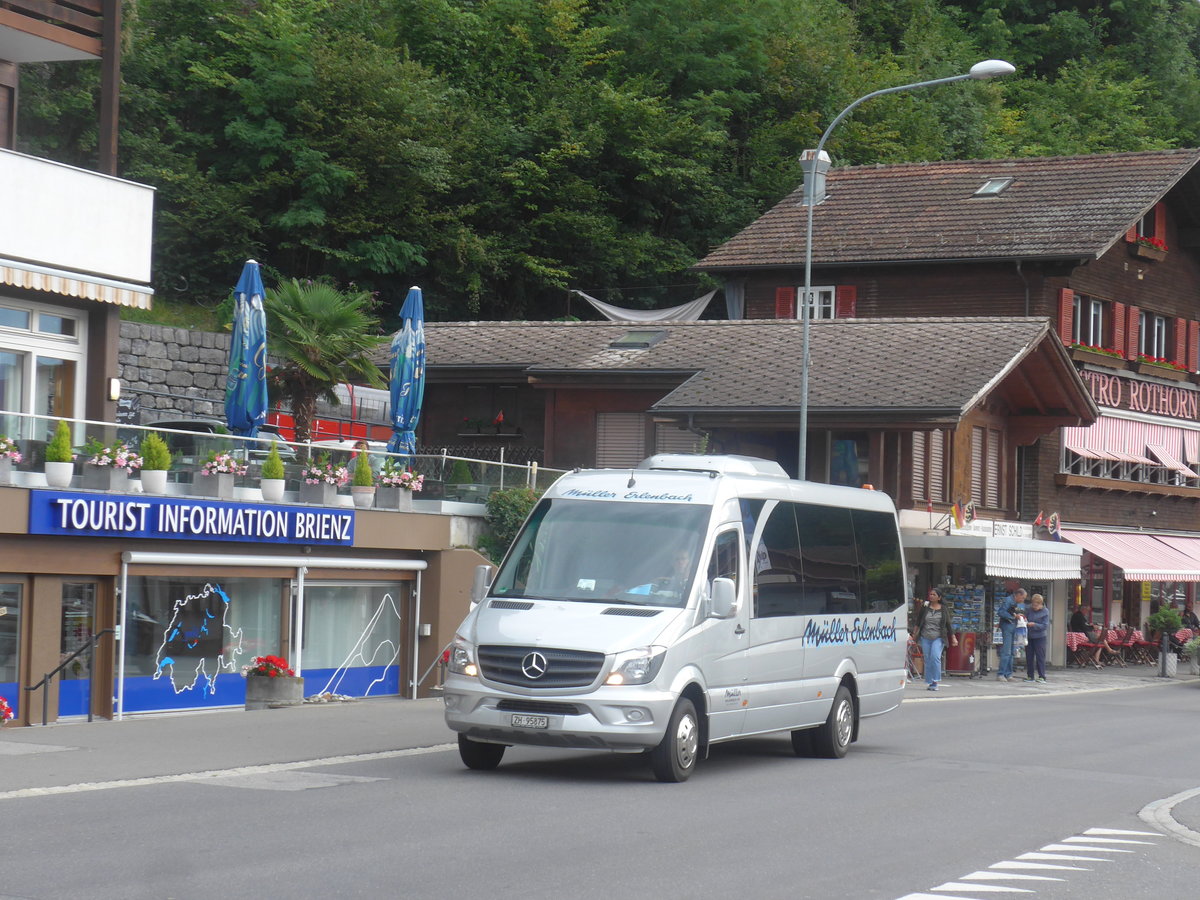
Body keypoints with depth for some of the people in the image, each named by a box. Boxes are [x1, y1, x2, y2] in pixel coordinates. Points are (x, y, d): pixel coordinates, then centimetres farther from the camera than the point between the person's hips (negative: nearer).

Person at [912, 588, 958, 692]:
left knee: (935, 657, -20)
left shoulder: (944, 610, 5)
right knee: (927, 660, 2)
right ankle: (929, 683, 10)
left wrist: (953, 638, 6)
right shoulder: (925, 608, 6)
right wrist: (914, 633, 9)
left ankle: (935, 682, -16)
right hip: (925, 638, 2)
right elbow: (918, 622, 13)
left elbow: (949, 624, 9)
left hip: (938, 638, -2)